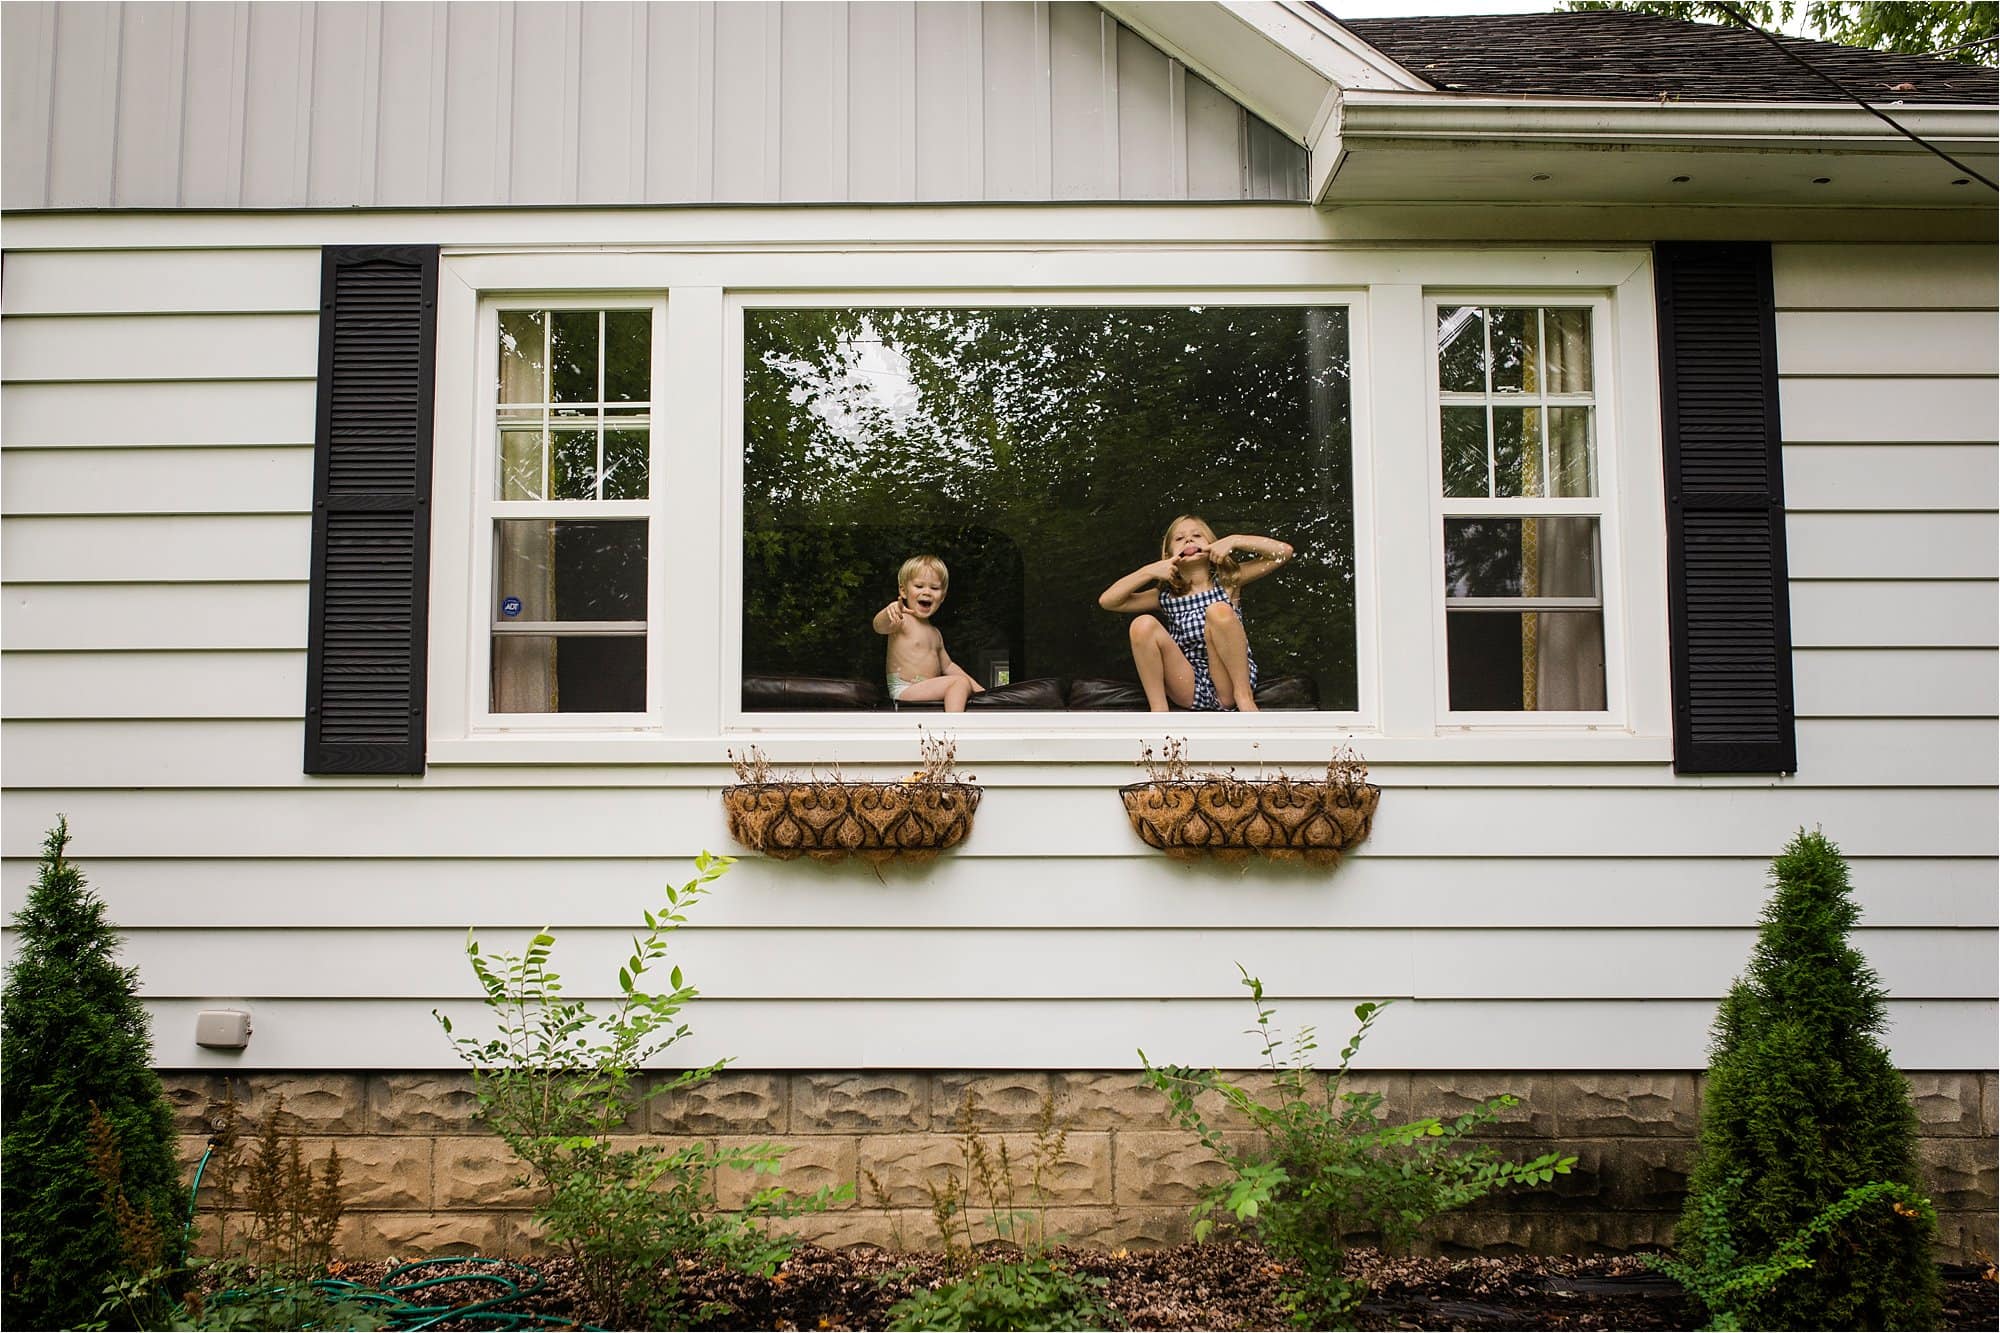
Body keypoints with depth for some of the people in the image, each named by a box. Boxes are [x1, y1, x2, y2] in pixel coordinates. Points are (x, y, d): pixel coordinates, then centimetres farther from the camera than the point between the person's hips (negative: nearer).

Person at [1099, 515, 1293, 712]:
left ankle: (1244, 695, -17)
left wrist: (1233, 541, -7)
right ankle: (1159, 713, -16)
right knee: (1143, 625, -18)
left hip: (1230, 683, -2)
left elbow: (1283, 552, 0)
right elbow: (1107, 601, 4)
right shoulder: (1166, 597, 11)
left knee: (1219, 610, -26)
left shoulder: (1228, 581, 8)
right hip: (1190, 691, 2)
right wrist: (1149, 571, -4)